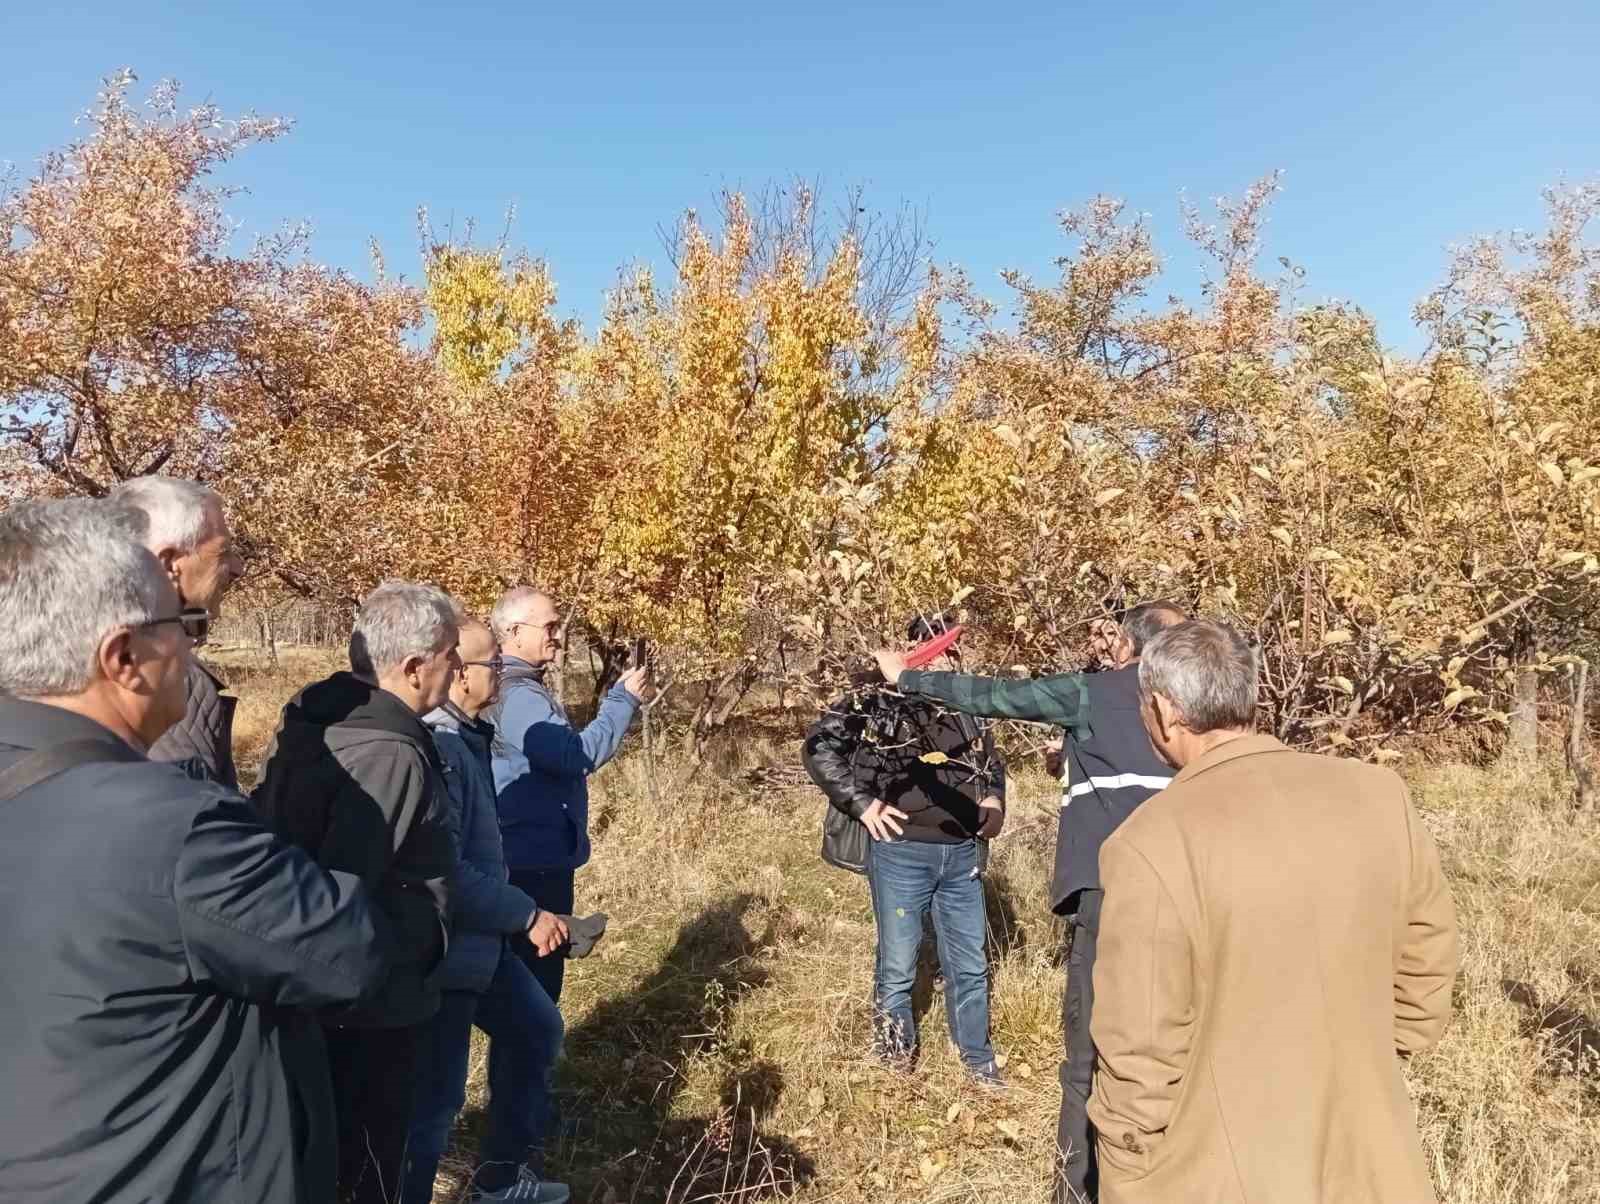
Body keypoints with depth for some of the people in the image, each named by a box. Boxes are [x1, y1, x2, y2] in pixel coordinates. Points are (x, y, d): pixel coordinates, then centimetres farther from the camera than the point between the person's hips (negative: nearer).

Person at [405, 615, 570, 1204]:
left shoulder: (465, 736, 5)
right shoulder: (435, 746, -26)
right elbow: (444, 872, -30)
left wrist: (516, 914, 15)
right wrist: (527, 915, -21)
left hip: (479, 941, 10)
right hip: (443, 951, -10)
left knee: (535, 1026, 23)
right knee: (434, 1094, 4)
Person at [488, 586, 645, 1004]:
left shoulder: (523, 687, 12)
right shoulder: (515, 694, -22)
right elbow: (577, 755, -29)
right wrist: (623, 699, -20)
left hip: (537, 855, 11)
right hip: (533, 861, -11)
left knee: (537, 971, 21)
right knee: (535, 974, 1)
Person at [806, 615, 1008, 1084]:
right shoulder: (877, 700, -7)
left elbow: (990, 761, 26)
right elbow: (819, 745, -11)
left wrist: (994, 799, 6)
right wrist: (861, 803, -15)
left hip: (962, 853, 5)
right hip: (901, 851, -5)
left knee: (970, 965, 15)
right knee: (897, 965, 9)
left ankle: (978, 1058, 33)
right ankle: (894, 1062, 29)